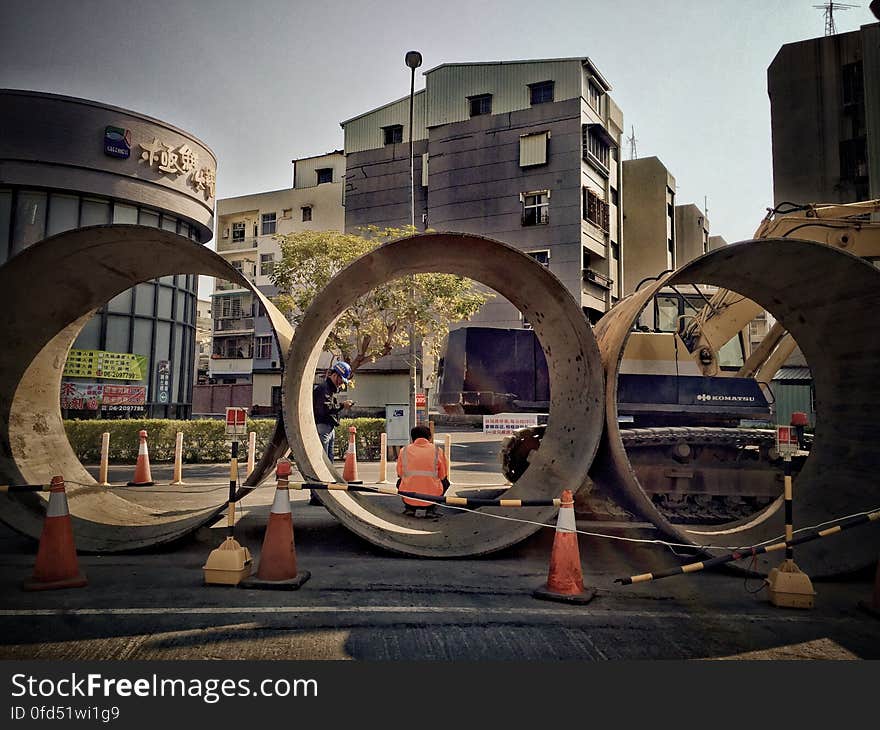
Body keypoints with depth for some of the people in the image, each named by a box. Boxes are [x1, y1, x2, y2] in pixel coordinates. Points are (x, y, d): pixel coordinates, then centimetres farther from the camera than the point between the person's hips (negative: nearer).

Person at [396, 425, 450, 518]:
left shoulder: (404, 451, 4)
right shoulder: (438, 451, 1)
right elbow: (443, 476, 9)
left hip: (409, 500, 2)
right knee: (445, 482, 29)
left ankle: (409, 508, 16)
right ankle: (431, 509, 12)